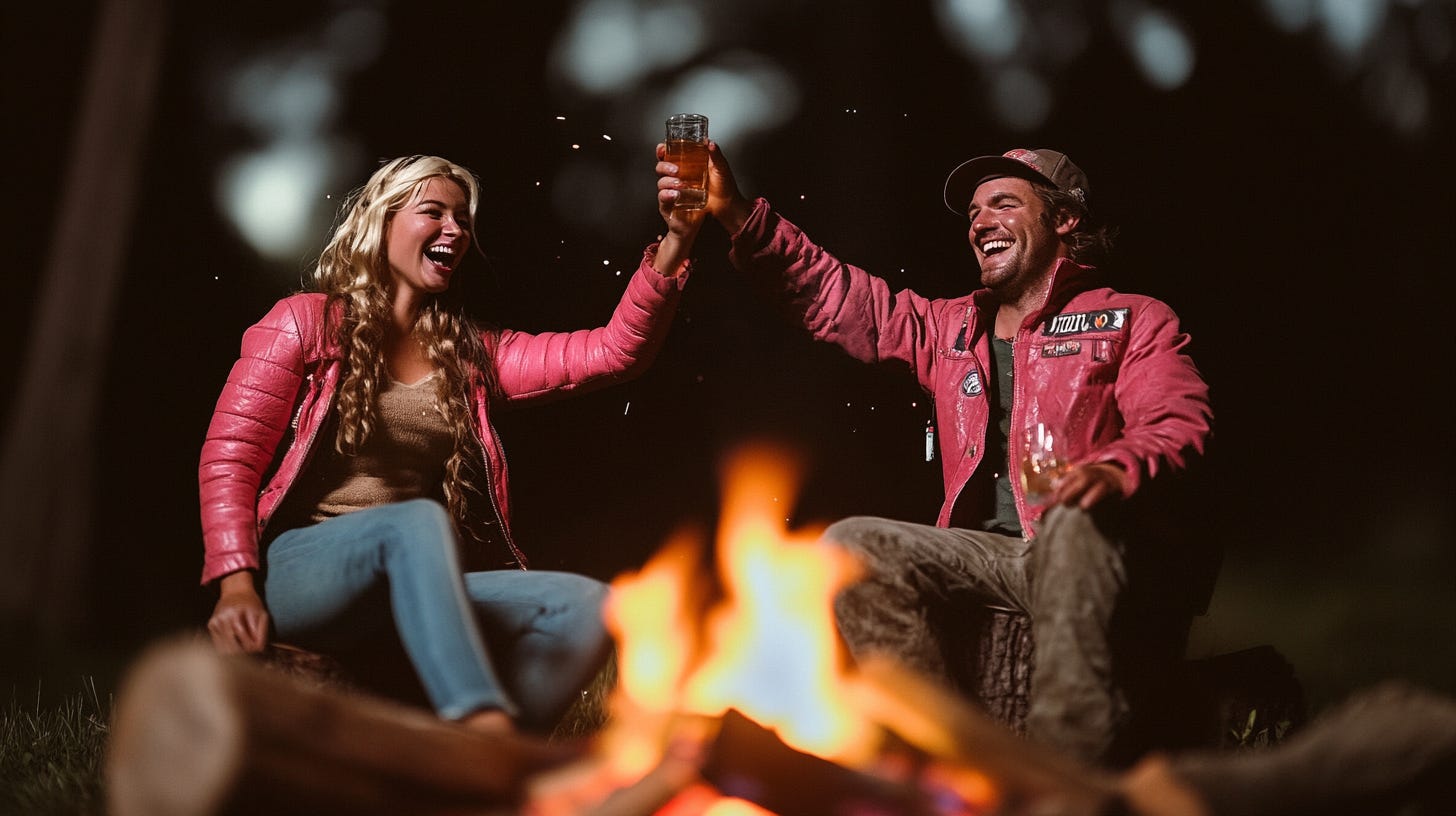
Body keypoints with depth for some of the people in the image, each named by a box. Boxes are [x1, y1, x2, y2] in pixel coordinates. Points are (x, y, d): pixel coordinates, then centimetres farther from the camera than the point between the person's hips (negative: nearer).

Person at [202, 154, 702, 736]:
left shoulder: (471, 355, 21)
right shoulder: (308, 323, 9)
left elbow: (614, 352, 11)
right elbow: (229, 456, 0)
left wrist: (677, 241, -3)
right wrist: (237, 587, -15)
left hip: (411, 598, 5)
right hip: (300, 575, -5)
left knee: (585, 607, -20)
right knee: (419, 521, -37)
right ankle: (488, 730, -58)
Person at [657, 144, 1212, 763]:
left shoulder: (1134, 322, 8)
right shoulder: (951, 328, 23)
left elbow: (1178, 422, -7)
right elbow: (843, 299, 14)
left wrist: (1118, 469, -32)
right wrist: (740, 217, 1)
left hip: (1091, 552, -5)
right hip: (989, 557, 5)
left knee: (1074, 518, -39)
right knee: (854, 545, -16)